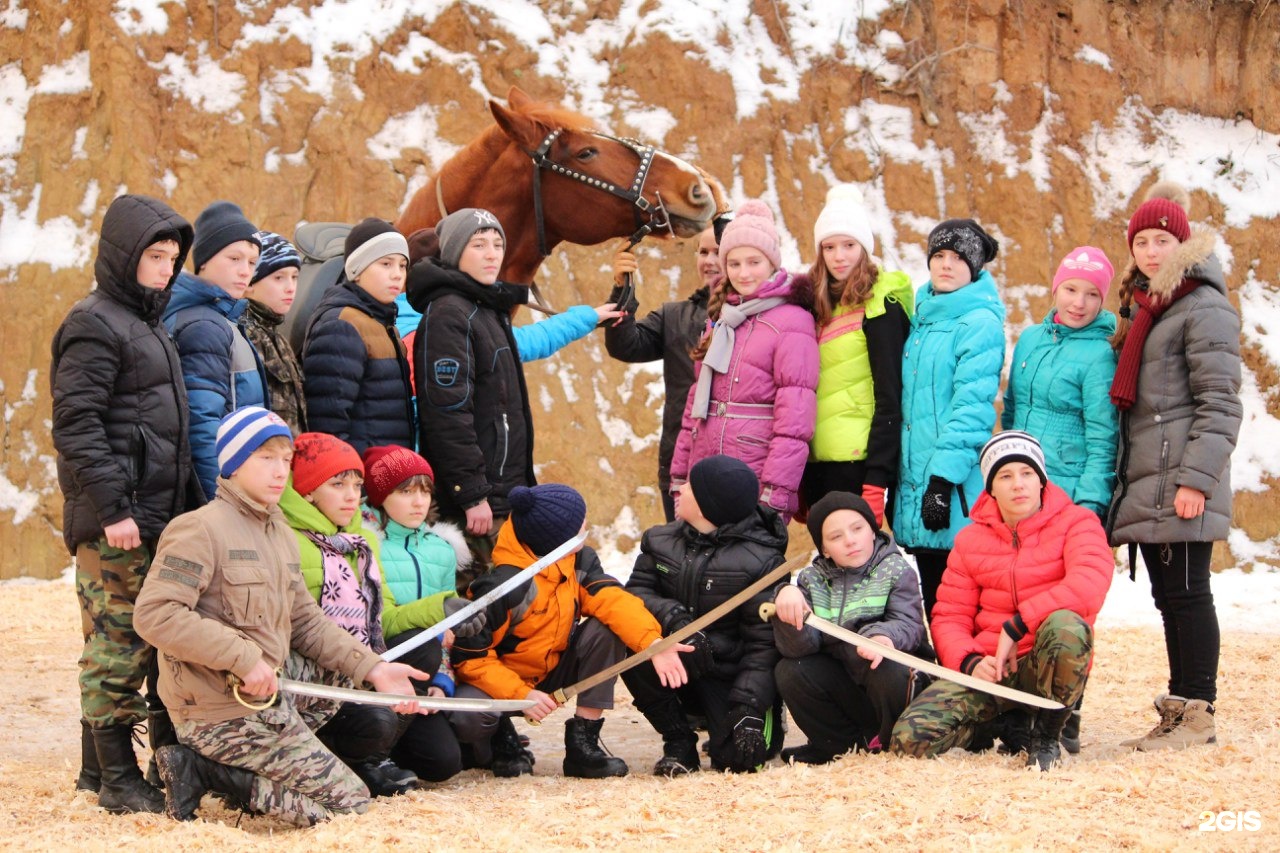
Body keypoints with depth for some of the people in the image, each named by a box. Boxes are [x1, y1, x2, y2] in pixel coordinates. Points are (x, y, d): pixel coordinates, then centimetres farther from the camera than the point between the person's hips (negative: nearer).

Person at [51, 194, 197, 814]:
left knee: (146, 641, 11)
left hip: (156, 514, 9)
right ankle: (117, 780, -2)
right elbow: (76, 425, -16)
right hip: (117, 522, -9)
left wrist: (185, 504, 20)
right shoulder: (96, 323, -9)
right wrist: (112, 507, -21)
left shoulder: (146, 324, 20)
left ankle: (100, 766, 18)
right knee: (119, 644, -6)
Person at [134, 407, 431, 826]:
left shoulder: (280, 533, 15)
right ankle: (202, 769, -7)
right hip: (224, 712, -9)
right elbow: (154, 614, -23)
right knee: (349, 800, -7)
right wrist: (245, 657, -25)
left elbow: (307, 621, 16)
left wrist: (373, 668, 2)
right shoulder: (200, 529, -13)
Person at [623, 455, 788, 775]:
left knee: (738, 758, -24)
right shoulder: (660, 541, 3)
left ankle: (764, 723, 17)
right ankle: (679, 742, -8)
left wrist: (748, 708, -23)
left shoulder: (761, 560, -12)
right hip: (676, 668, 3)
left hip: (730, 676, -3)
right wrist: (674, 618, -27)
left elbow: (763, 642, -14)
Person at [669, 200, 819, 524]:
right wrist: (679, 476, 14)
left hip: (756, 483, -6)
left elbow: (795, 417, -12)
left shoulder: (791, 321, -5)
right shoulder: (719, 319, 18)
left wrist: (775, 493, -18)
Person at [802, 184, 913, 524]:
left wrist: (876, 481, -17)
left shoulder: (878, 307, -6)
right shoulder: (819, 307, 14)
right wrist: (799, 483, 14)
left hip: (856, 461, -7)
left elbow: (888, 398, -11)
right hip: (816, 462, 7)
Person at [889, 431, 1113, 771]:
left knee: (1066, 625, -40)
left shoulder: (1075, 523, -2)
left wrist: (1016, 627, -24)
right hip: (987, 666, 2)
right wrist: (970, 662, -15)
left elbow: (1090, 584, -22)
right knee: (910, 738, -23)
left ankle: (1048, 733, -15)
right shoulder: (970, 540, 11)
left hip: (1047, 666, -2)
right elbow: (949, 618, 8)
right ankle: (1006, 726, 8)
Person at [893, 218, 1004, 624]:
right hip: (916, 482, 8)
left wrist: (944, 477, -21)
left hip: (956, 486, -8)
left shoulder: (980, 324, -7)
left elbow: (972, 407, -15)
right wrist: (897, 480, 18)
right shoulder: (921, 320, 18)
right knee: (933, 602, 11)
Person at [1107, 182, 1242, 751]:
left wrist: (1196, 479, -20)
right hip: (1143, 483, 9)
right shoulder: (1140, 306, 20)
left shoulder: (1204, 308, -8)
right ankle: (1178, 708, 15)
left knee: (1186, 593, -6)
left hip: (1181, 481, -9)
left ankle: (1198, 714, -2)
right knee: (1168, 597, 10)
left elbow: (1219, 404, -13)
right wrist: (1121, 478, 19)